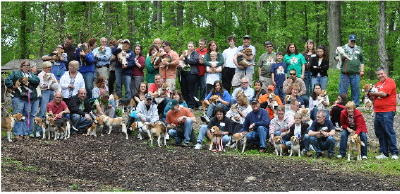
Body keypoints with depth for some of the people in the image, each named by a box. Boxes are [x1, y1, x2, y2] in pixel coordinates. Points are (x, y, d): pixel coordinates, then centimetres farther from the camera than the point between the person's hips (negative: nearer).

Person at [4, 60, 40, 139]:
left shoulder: (31, 75, 21)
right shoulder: (16, 73, 8)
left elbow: (37, 80, 1)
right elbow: (7, 80, 0)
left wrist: (28, 78, -10)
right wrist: (13, 86, -8)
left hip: (29, 99, 4)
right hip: (18, 98, -4)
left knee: (28, 116, 5)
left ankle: (26, 133, 11)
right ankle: (18, 133, -6)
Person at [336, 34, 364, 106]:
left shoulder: (358, 49, 17)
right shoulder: (343, 48, 10)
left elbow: (362, 61, 19)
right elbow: (336, 57, 6)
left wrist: (362, 70, 10)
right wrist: (340, 58, -16)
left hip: (355, 73, 2)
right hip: (345, 73, -2)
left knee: (356, 89, 2)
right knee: (343, 89, -3)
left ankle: (356, 104, 8)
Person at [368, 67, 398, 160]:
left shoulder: (390, 81, -3)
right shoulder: (377, 84, 20)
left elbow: (384, 94, -16)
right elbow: (374, 98, 24)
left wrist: (373, 93, -4)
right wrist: (370, 94, 2)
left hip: (387, 111, -8)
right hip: (378, 112, 8)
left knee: (389, 131, -10)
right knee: (379, 133, 7)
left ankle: (394, 153, -6)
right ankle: (384, 153, 12)